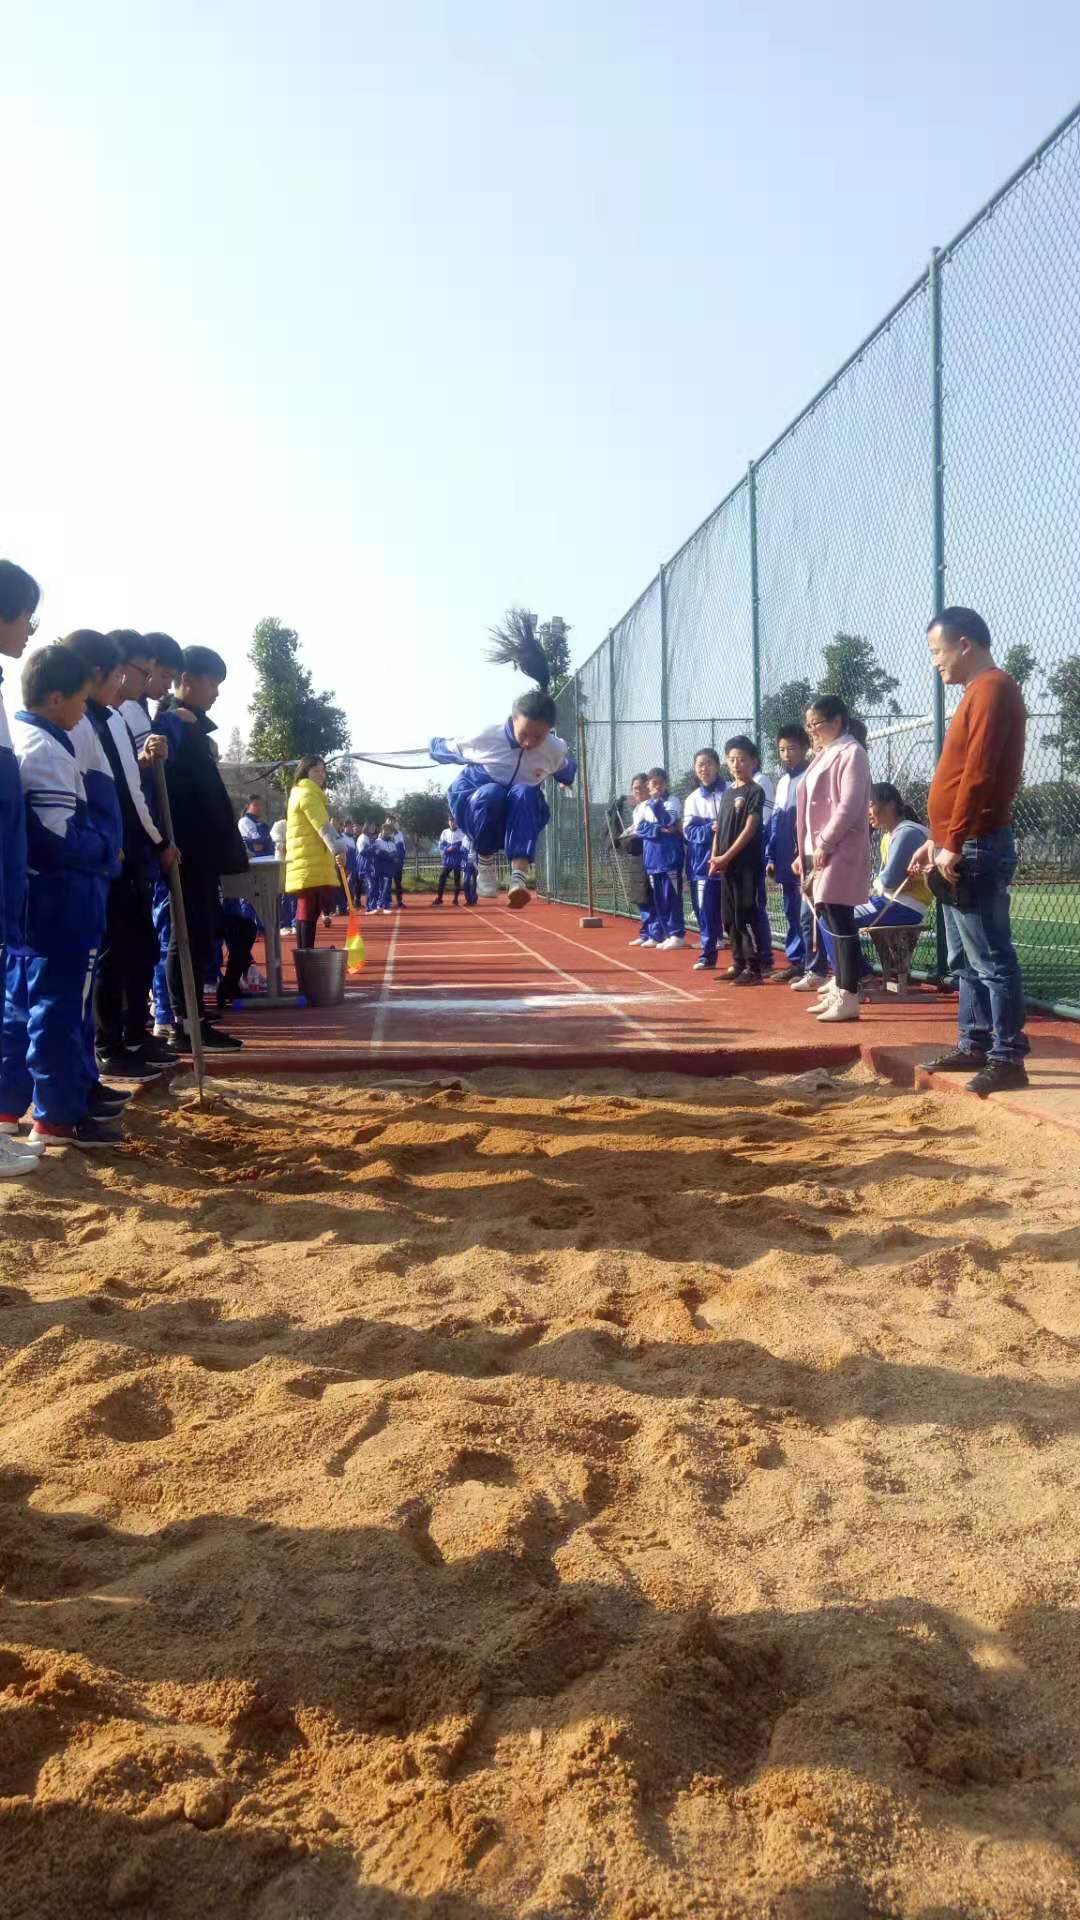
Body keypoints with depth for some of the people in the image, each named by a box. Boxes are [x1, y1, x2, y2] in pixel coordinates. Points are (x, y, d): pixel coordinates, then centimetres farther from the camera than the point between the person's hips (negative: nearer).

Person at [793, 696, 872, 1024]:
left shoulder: (850, 752, -9)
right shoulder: (824, 754, 19)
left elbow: (849, 806, -18)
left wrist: (825, 843, -17)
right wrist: (805, 851, 16)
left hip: (840, 852, -9)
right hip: (820, 851, 9)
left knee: (840, 923, -10)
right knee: (832, 922, 11)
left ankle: (849, 999, -8)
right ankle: (838, 992, 17)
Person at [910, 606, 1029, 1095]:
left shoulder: (993, 689, -12)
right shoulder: (977, 693, 19)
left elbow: (978, 776, -21)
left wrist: (953, 846, -21)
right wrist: (937, 840, 20)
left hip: (977, 851, -10)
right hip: (960, 851, 10)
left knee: (992, 959, -7)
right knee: (967, 959, 14)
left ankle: (1008, 1059, -3)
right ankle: (975, 1044, 22)